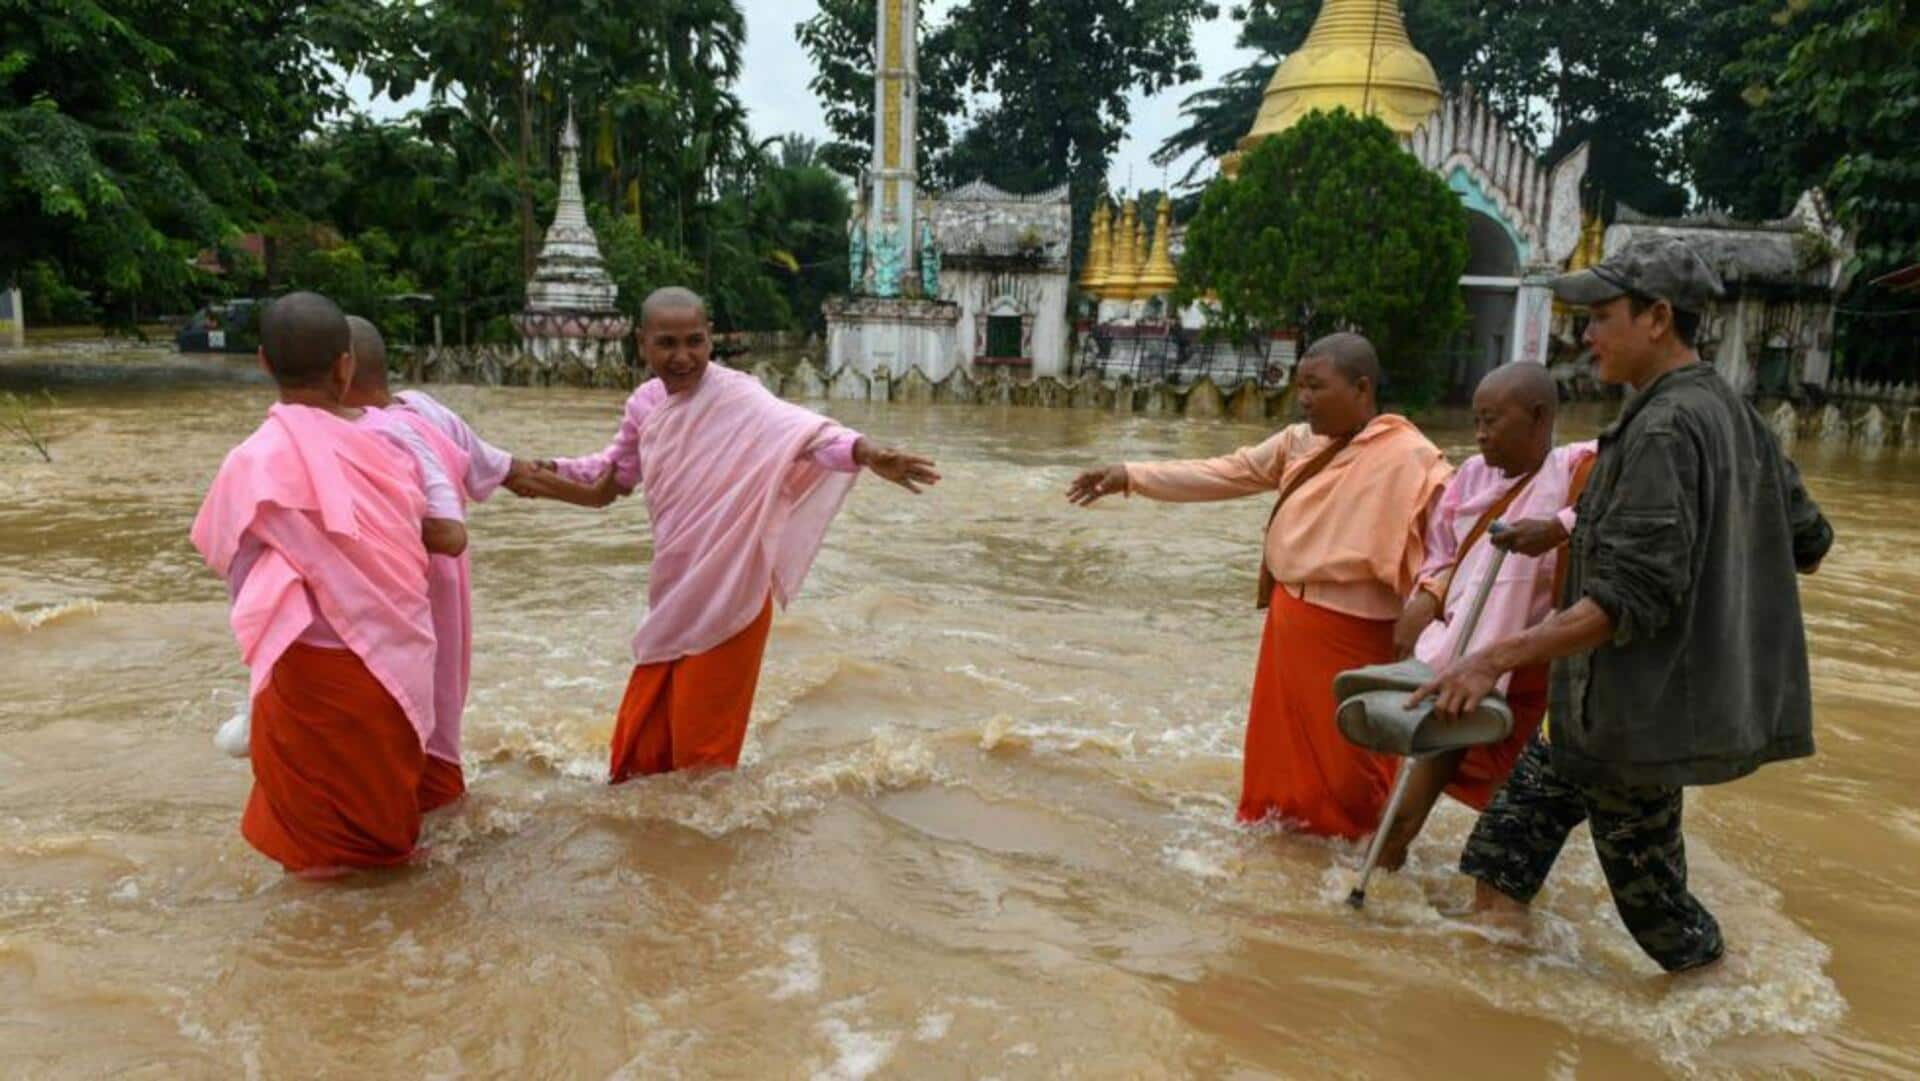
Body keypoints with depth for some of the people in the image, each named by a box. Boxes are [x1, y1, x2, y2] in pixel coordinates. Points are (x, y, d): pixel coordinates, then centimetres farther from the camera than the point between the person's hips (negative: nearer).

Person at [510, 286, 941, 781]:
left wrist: (865, 453, -57)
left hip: (728, 596, -6)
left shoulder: (736, 395, -18)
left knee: (702, 743, 7)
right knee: (640, 735, 17)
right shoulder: (645, 403, 3)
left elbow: (797, 429, -39)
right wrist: (548, 472, 8)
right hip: (672, 595, 7)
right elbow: (614, 472, 22)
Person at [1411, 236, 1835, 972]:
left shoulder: (1664, 429, -21)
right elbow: (1808, 544, 16)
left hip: (1638, 709, -10)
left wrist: (1499, 656, -30)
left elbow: (1631, 596, -28)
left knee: (1645, 880, 8)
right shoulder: (1732, 414, 9)